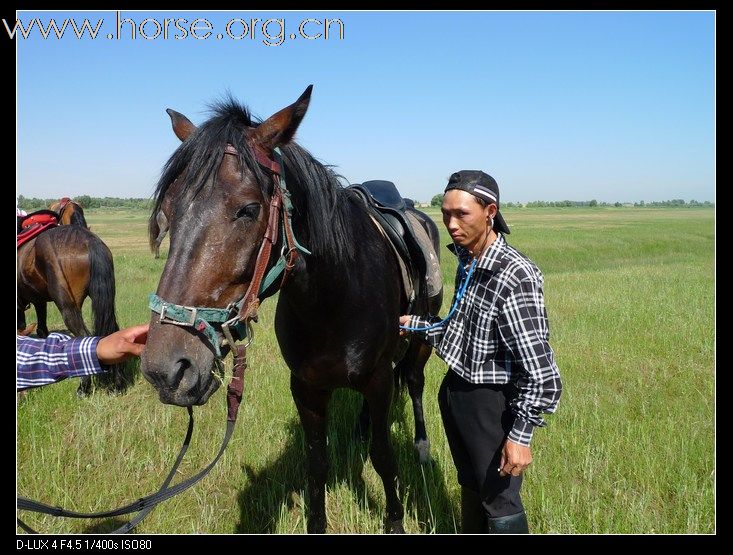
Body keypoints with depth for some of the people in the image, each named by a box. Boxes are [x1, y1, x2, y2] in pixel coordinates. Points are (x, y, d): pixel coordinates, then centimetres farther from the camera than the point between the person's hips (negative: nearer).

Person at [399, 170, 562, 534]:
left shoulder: (516, 275, -26)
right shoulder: (466, 260, 0)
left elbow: (539, 367, -26)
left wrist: (520, 435, -25)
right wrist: (415, 325, 12)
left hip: (490, 403, -8)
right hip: (455, 391, 8)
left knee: (498, 498, 11)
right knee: (470, 483, 27)